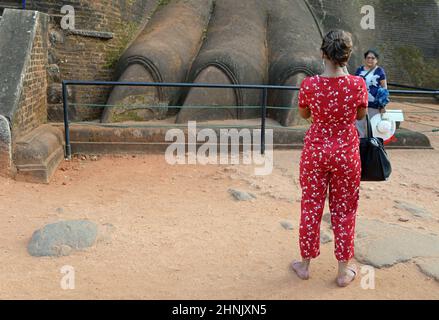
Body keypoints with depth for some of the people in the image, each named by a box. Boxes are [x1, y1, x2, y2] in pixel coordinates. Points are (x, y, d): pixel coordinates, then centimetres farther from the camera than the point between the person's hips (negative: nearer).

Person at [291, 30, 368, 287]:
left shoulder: (310, 84, -12)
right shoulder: (358, 84, -13)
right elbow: (361, 114, 5)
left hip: (315, 150, 0)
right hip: (346, 152, 0)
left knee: (311, 207, 14)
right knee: (344, 210, 12)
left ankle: (305, 264, 27)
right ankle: (344, 270, 23)